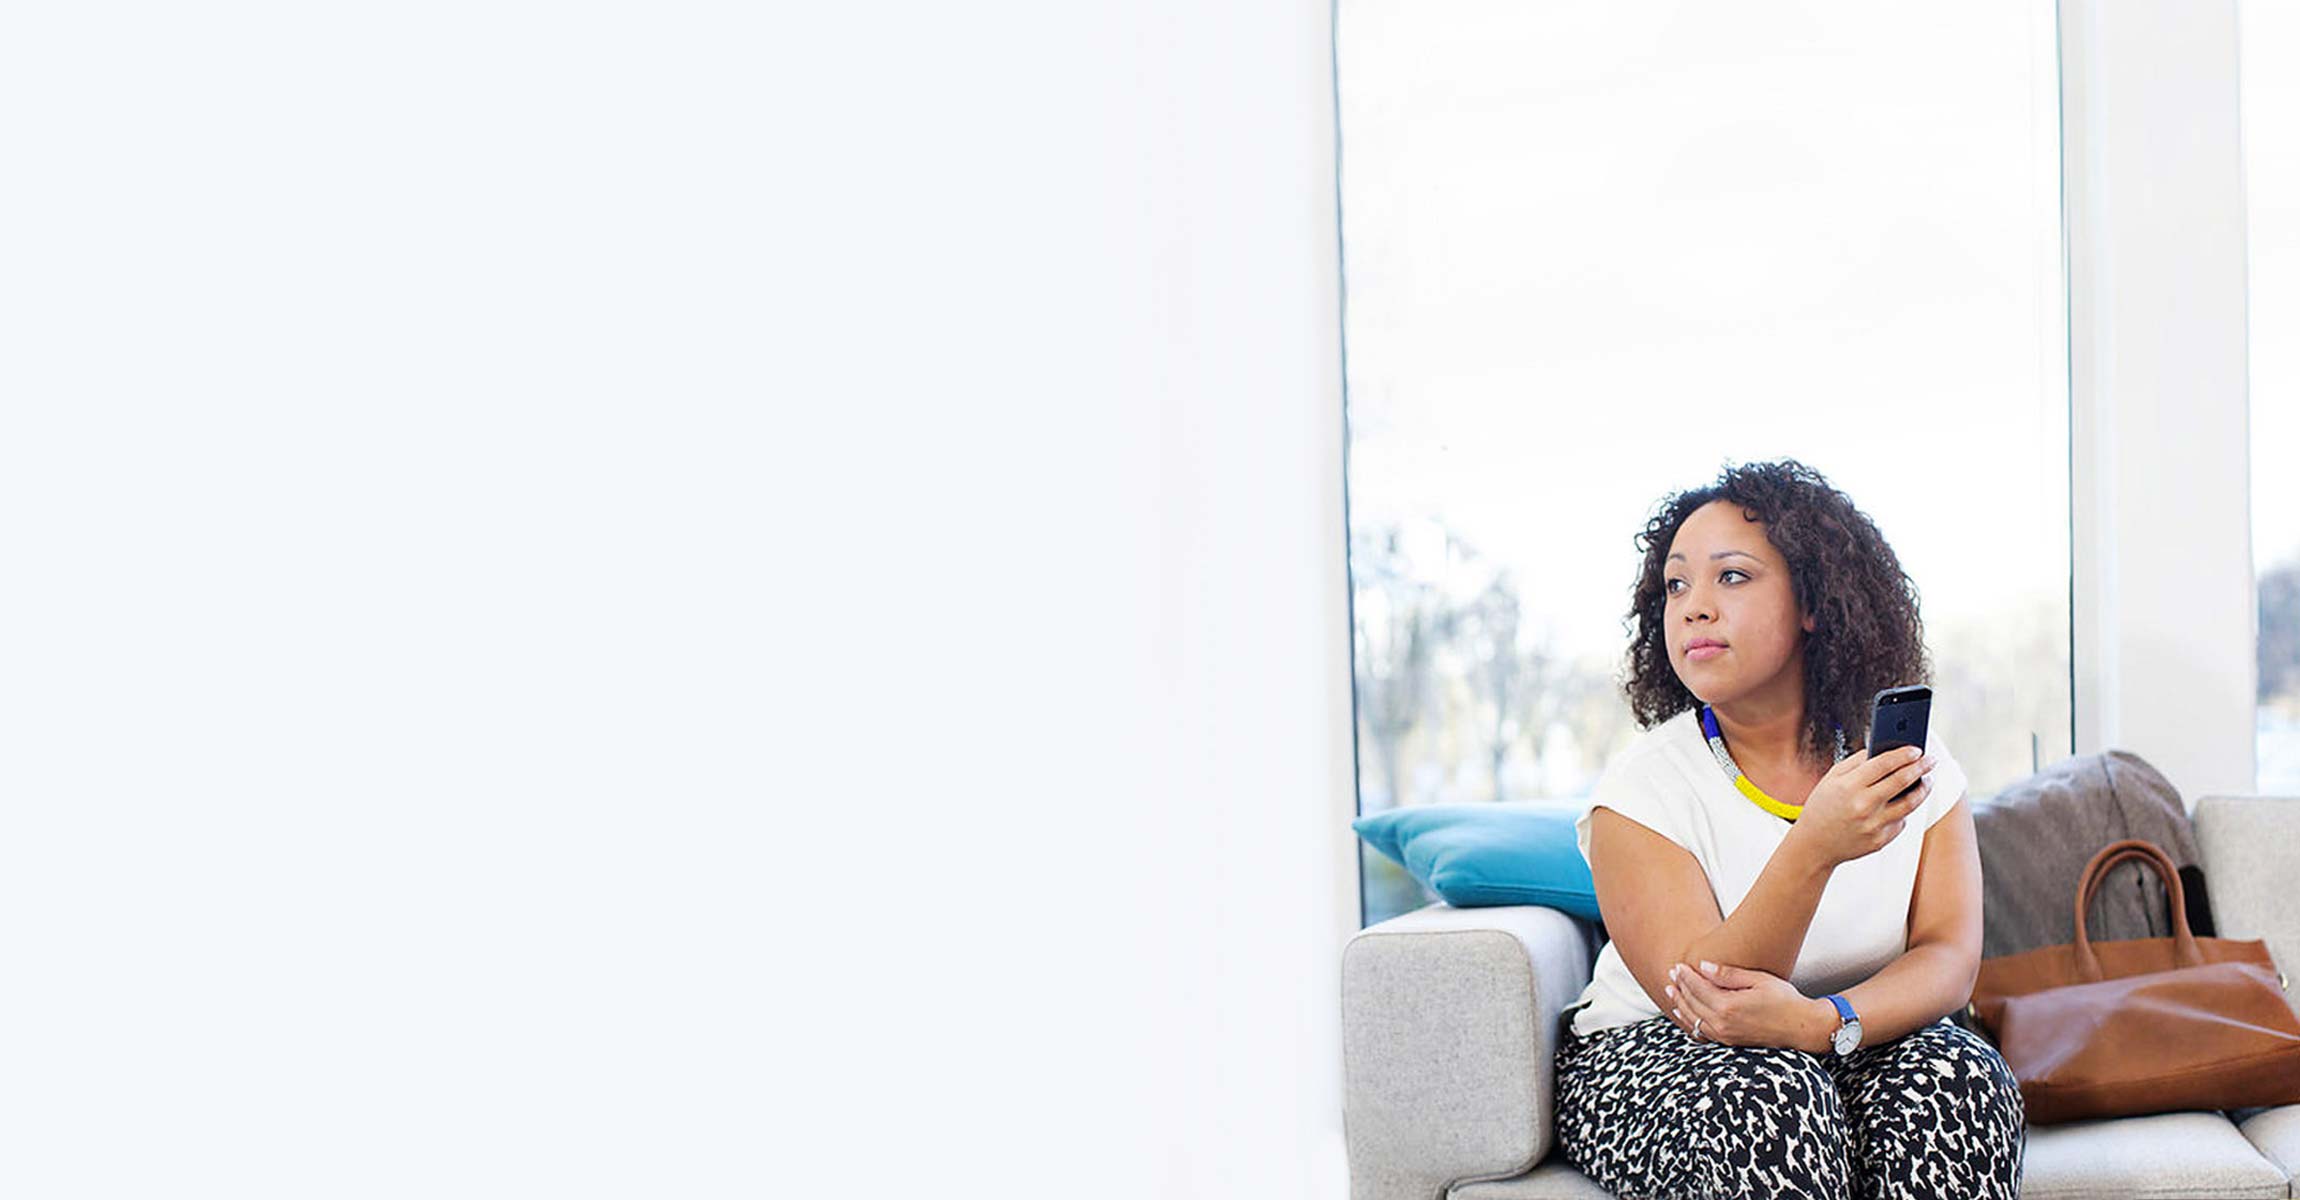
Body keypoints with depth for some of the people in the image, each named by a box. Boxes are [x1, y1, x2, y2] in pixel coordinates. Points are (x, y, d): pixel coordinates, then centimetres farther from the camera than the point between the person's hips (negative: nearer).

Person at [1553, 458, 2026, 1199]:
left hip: (1850, 1051, 4)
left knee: (1958, 1077, -28)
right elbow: (1699, 1002, -21)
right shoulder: (1643, 787, -11)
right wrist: (1815, 849, -36)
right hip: (1644, 1060, -3)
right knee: (1773, 1097, -36)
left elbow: (1950, 957, -9)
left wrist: (1821, 1021, -30)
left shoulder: (1909, 759, 0)